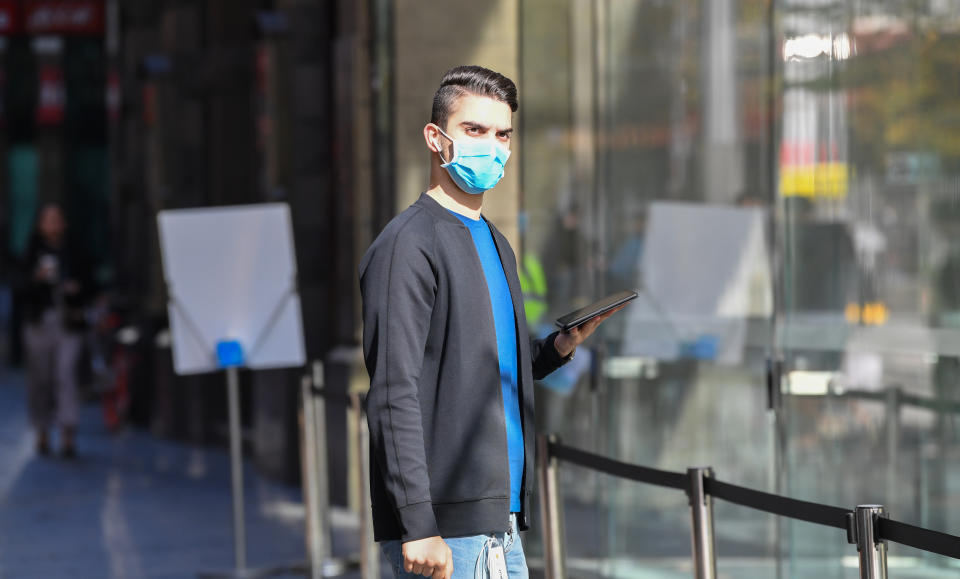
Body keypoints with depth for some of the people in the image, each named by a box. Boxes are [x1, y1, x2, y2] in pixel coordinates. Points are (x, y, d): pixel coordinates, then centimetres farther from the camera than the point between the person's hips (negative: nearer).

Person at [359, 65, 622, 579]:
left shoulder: (496, 246, 19)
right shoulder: (410, 243, -9)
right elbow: (394, 394, -16)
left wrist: (560, 346, 8)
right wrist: (417, 526, -22)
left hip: (501, 525, 9)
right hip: (444, 530, -9)